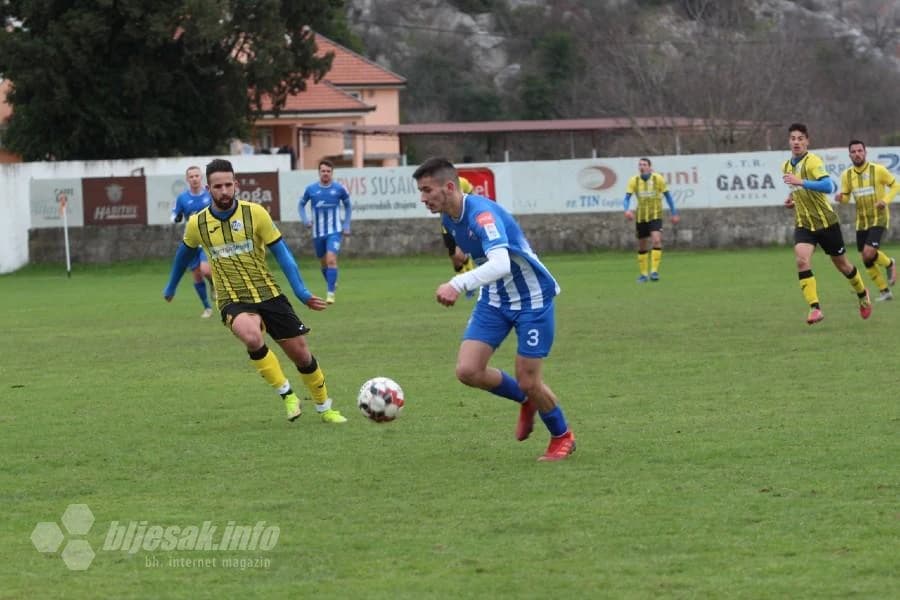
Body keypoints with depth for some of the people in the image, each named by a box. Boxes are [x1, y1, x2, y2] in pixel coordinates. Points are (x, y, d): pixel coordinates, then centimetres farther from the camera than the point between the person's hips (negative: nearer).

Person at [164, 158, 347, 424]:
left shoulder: (255, 213, -7)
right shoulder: (197, 224, -3)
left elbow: (281, 253, -3)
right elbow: (185, 253, 18)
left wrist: (302, 292, -10)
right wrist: (171, 287, 32)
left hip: (269, 294, 1)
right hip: (234, 302, -1)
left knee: (301, 354, 4)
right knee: (252, 337, -35)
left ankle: (325, 409, 29)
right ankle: (287, 394, -18)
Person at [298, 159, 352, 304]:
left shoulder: (339, 189, -5)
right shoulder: (311, 189, -2)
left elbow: (347, 206, 11)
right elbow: (301, 204, 13)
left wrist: (346, 226, 6)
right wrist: (305, 220, -3)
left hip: (334, 232, -3)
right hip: (318, 232, 3)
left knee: (331, 260, -19)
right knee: (323, 262, 15)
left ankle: (330, 293, -17)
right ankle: (332, 283, 42)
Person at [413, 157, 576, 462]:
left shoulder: (482, 214, -30)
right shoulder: (449, 219, -3)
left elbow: (501, 264, -46)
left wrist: (459, 284, -59)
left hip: (531, 299, -7)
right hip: (494, 299, 7)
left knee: (528, 381, -5)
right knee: (467, 370, -8)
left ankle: (563, 437, 23)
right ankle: (526, 401, 20)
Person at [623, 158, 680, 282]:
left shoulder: (658, 179, -5)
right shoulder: (634, 181, -3)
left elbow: (667, 196, 4)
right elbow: (627, 197, -6)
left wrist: (674, 213, 6)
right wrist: (627, 209, -27)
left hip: (655, 216, -2)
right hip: (641, 217, 2)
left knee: (656, 240, -22)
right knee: (642, 246, 7)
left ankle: (654, 271, -21)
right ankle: (643, 274, 21)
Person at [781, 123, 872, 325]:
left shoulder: (812, 161, -15)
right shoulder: (786, 166, 9)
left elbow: (828, 186, -31)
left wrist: (800, 182, -39)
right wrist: (793, 199, 9)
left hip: (826, 222, -5)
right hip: (803, 224, 5)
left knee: (841, 264, 11)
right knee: (802, 259, -22)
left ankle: (862, 295, 40)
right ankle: (815, 308, -24)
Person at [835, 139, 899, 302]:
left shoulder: (878, 170, -10)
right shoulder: (847, 175, 2)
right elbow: (846, 197, 11)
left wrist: (886, 200, -18)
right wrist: (840, 197, -13)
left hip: (878, 218, -5)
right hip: (861, 221, 5)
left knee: (869, 253, -21)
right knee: (866, 260, 4)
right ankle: (885, 291, 19)